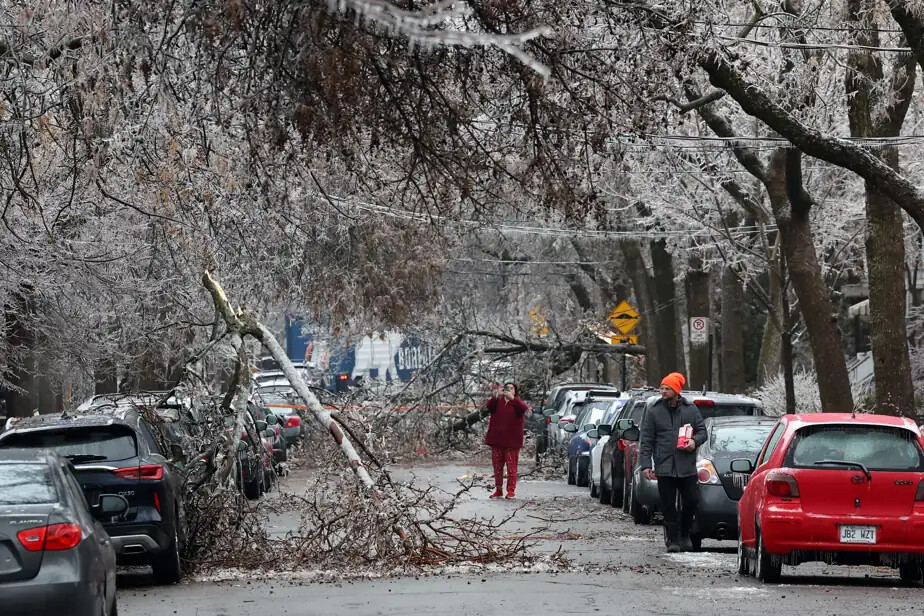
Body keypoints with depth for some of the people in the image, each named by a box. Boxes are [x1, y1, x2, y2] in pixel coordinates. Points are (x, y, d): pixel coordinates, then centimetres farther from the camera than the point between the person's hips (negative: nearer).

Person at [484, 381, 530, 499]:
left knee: (511, 466, -4)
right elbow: (488, 407, -10)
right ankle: (498, 489, 15)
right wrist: (495, 397, -28)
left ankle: (511, 490, 0)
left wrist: (512, 398, -32)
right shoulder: (497, 402, 9)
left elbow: (524, 408, -19)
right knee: (497, 466, 7)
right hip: (496, 440, 3)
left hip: (511, 441, -3)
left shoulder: (517, 403, 3)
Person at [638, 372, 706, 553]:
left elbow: (702, 431, 12)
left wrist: (695, 441, -11)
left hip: (687, 468, 1)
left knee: (691, 502, 1)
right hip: (664, 468, -1)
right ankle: (672, 539, 9)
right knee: (668, 506, 1)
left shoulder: (691, 409, 7)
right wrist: (646, 465, -5)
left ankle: (684, 535, 21)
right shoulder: (654, 412, 4)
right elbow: (646, 441, 3)